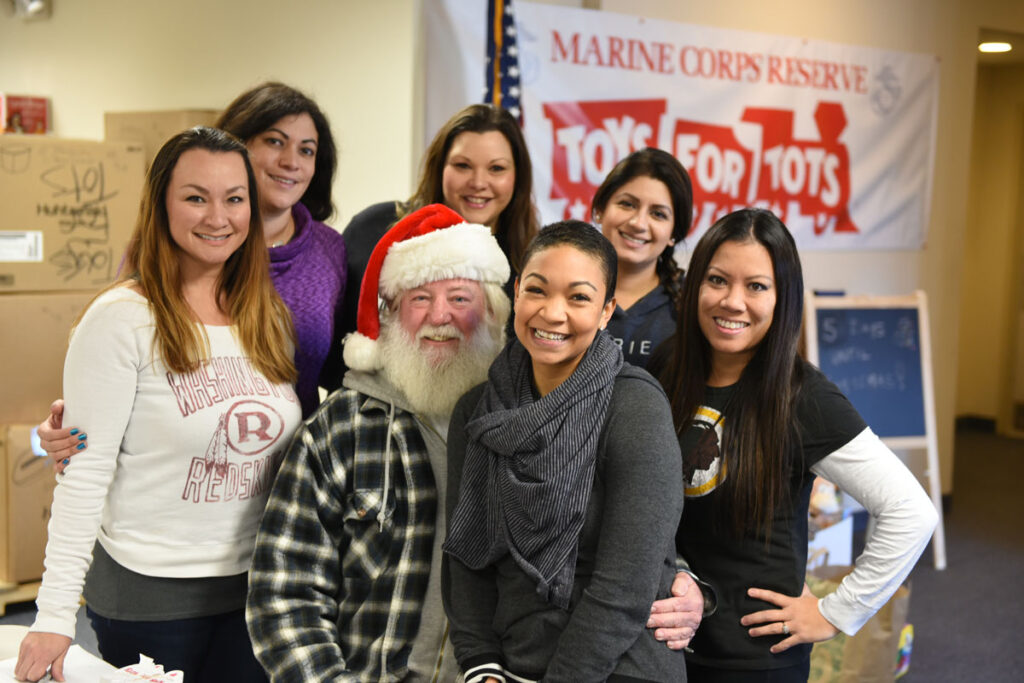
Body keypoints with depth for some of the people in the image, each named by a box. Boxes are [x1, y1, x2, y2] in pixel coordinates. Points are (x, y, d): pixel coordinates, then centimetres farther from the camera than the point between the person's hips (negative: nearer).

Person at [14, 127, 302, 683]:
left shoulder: (270, 317, 5)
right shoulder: (120, 320, -12)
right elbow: (84, 473, -14)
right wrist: (56, 614, -17)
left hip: (255, 588, 5)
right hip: (149, 594, -5)